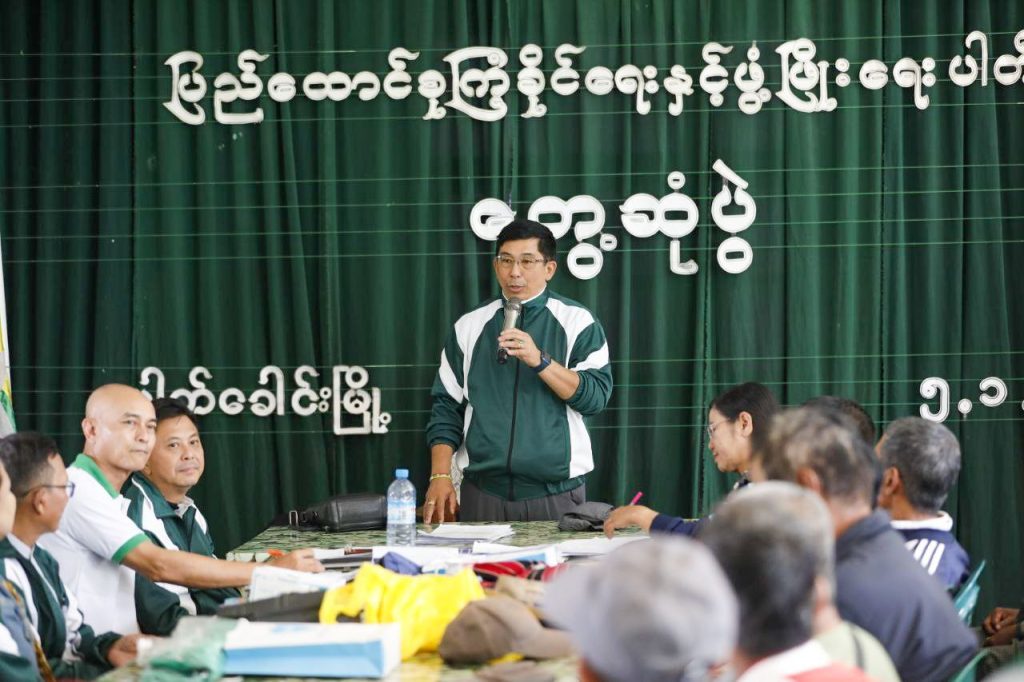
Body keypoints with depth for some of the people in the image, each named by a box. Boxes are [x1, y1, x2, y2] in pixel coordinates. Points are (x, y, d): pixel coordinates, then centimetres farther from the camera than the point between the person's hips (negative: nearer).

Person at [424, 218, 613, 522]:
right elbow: (447, 407, 9)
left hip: (556, 494, -2)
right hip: (483, 491, 2)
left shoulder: (577, 322, 2)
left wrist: (540, 360, -19)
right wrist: (440, 476, -2)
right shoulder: (469, 326, 9)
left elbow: (596, 396, -8)